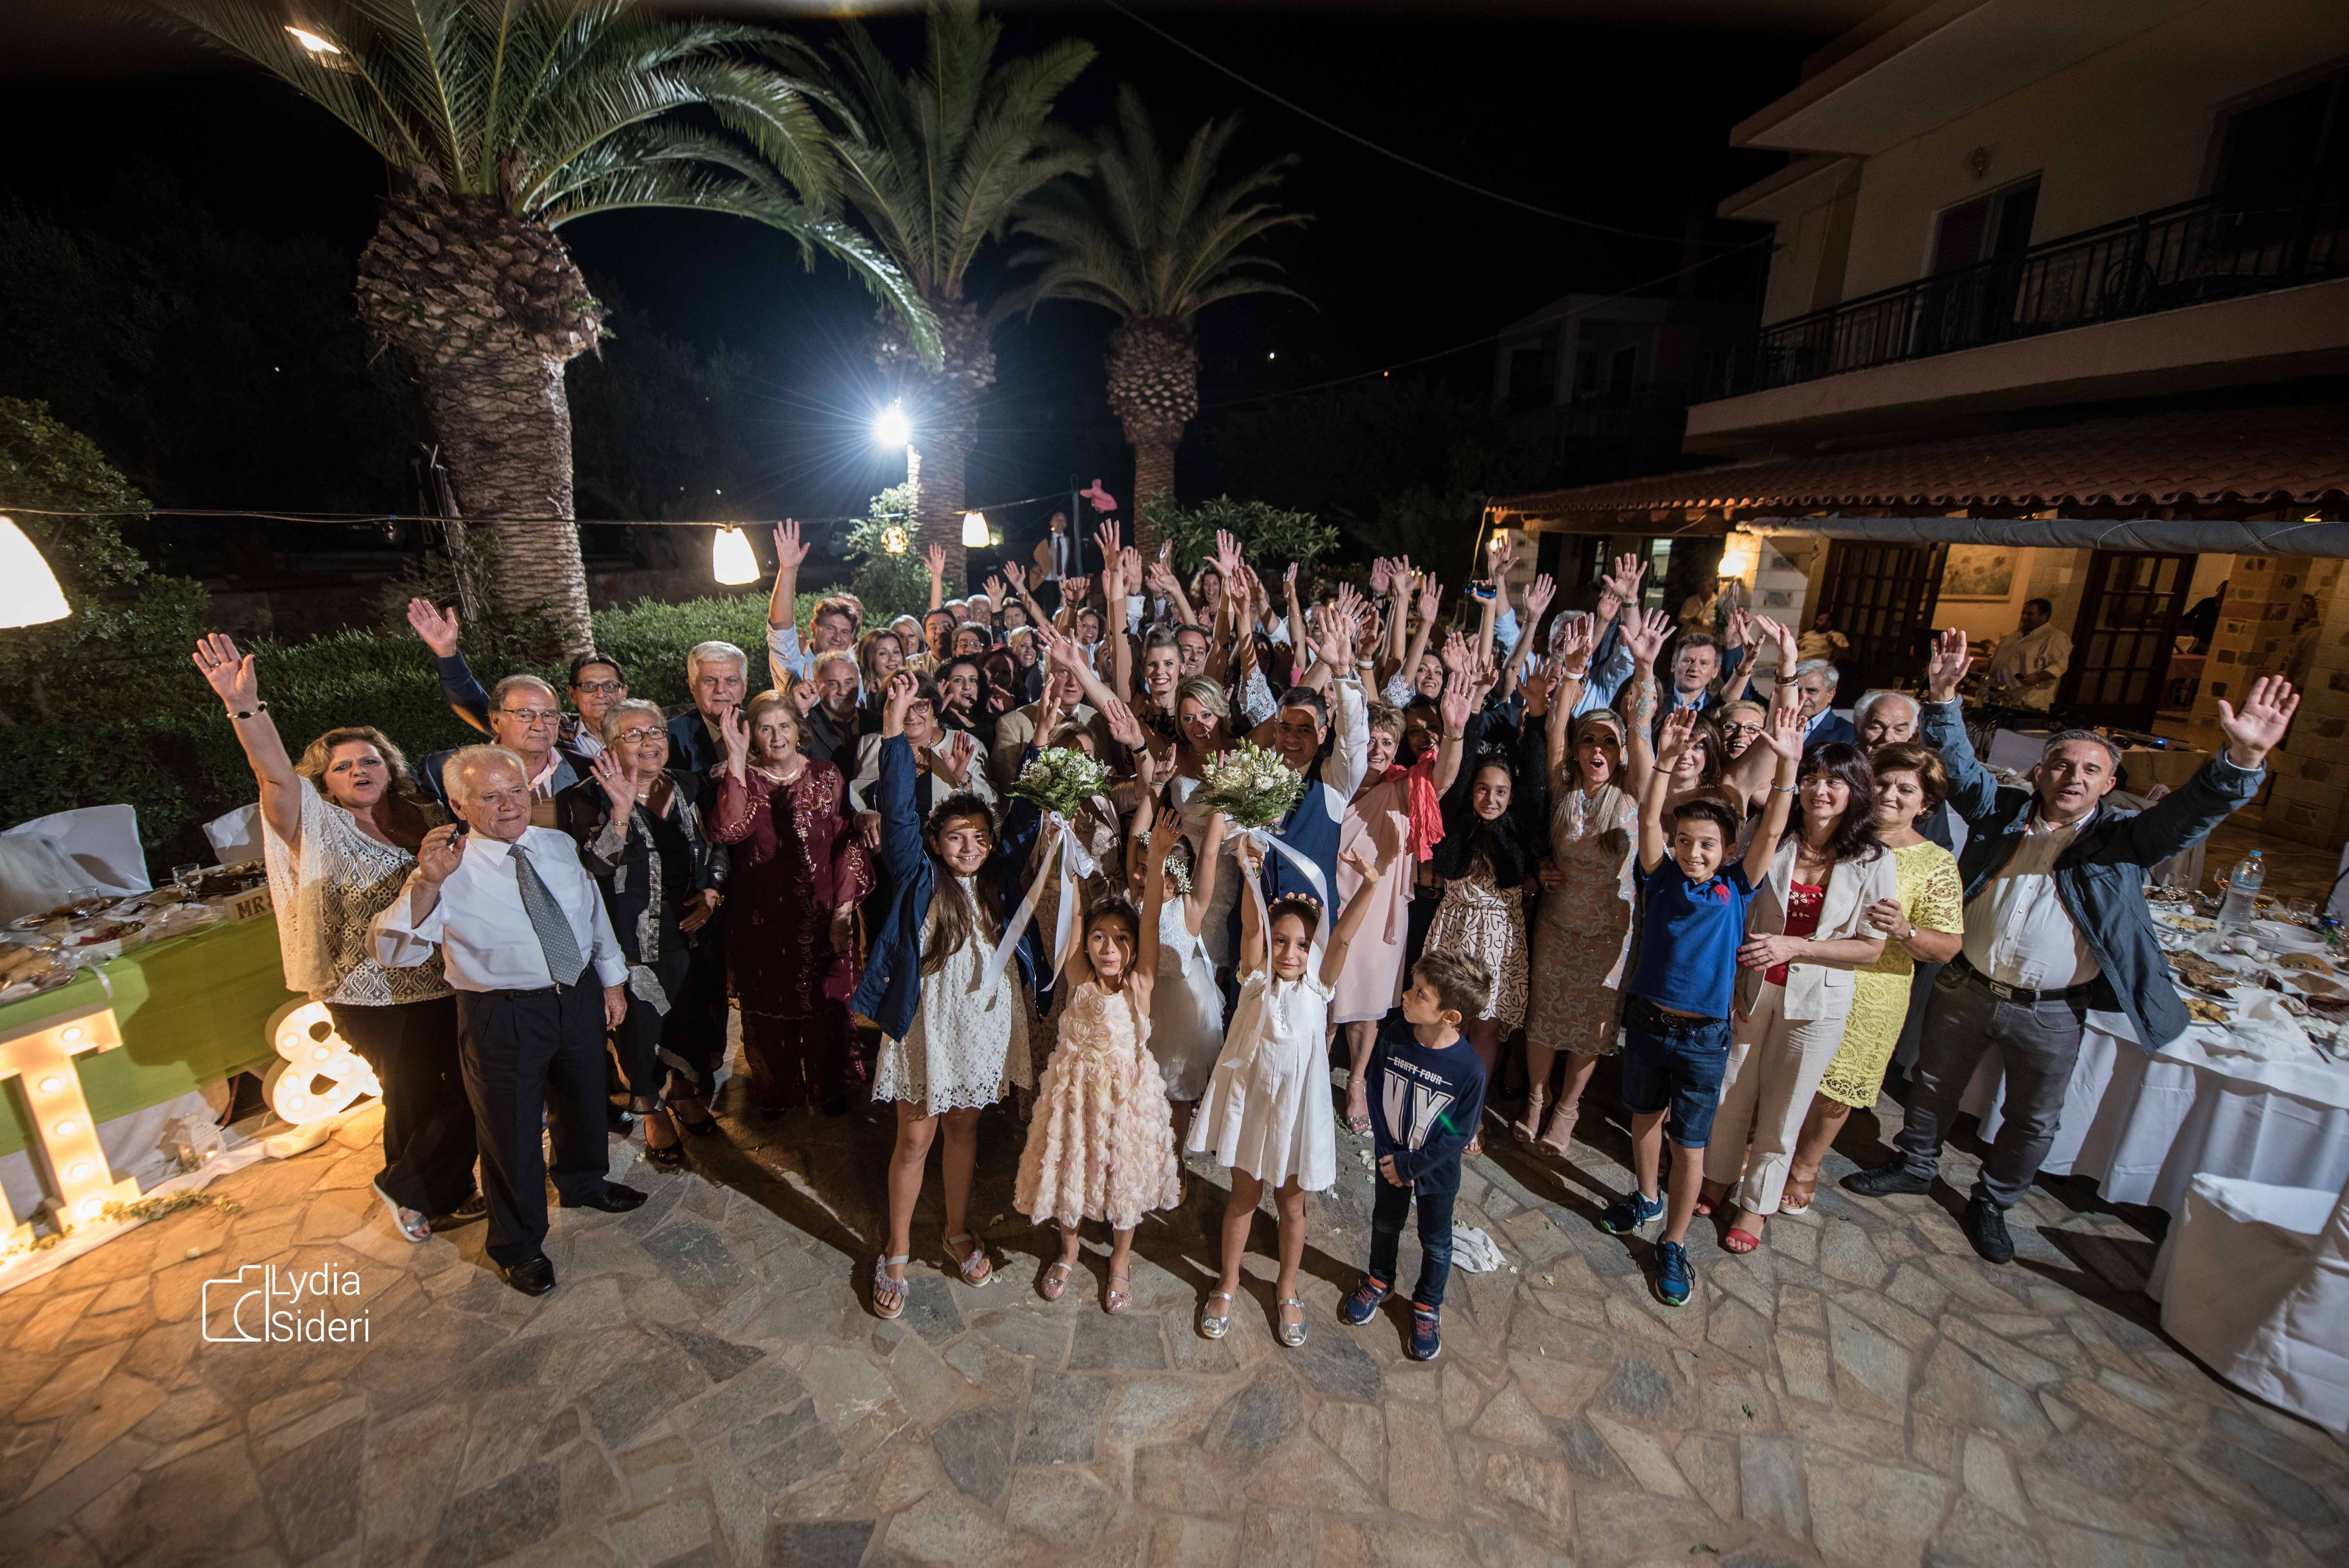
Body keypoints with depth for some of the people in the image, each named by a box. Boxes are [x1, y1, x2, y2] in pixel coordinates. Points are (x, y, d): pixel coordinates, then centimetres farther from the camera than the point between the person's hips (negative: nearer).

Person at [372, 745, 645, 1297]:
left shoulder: (559, 846, 0)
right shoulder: (450, 871, -16)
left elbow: (594, 914, 11)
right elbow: (393, 954, -24)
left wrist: (613, 980, 13)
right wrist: (427, 883, -38)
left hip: (579, 997, 5)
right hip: (503, 1016, -5)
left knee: (583, 1102, 26)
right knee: (512, 1132, 12)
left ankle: (583, 1183, 57)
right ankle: (519, 1245, 38)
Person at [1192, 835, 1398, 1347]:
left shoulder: (1318, 983, -10)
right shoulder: (1257, 975, -10)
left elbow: (1343, 937, -24)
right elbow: (1250, 928, -27)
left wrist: (1370, 884, -39)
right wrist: (1251, 876, -44)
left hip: (1297, 1104, 0)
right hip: (1249, 1098, 0)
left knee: (1291, 1204, 16)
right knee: (1244, 1195, 17)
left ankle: (1287, 1289, 40)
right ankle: (1228, 1283, 39)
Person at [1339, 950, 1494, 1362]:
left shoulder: (1469, 1069, -30)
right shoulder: (1393, 1043, -20)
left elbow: (1461, 1133, -20)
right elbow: (1376, 1097, -8)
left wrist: (1409, 1165, -18)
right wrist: (1389, 1154, -11)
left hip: (1437, 1172, -3)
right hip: (1390, 1160, 3)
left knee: (1435, 1242, 21)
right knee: (1385, 1224, 26)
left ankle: (1427, 1306, 46)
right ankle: (1378, 1280, 54)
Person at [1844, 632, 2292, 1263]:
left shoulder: (2122, 837, -6)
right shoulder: (2002, 810, -2)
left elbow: (2193, 811, -21)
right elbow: (1958, 761, -8)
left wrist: (2243, 757, -40)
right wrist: (1943, 697, -23)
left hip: (2050, 1015, -1)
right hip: (1965, 990, 1)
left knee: (2032, 1122, 16)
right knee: (1933, 1086, 18)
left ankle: (1992, 1202, 38)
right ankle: (1915, 1165, 40)